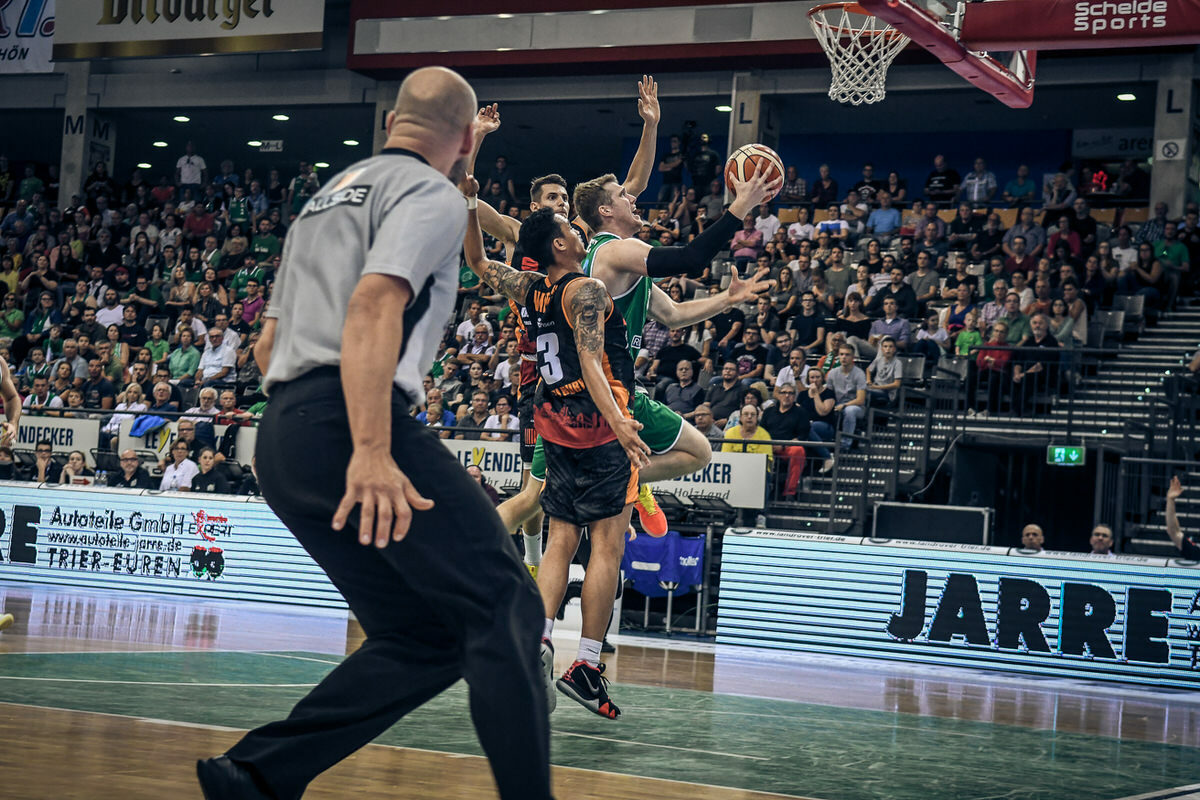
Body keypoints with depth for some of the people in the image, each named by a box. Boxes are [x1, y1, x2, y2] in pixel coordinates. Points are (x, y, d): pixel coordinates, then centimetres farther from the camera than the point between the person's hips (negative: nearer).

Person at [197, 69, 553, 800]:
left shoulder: (328, 194, 28)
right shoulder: (432, 193, 0)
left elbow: (269, 344, 30)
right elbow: (373, 302, -18)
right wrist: (372, 451, -26)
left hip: (280, 438, 9)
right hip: (346, 427, -9)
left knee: (425, 639, 8)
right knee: (504, 608, -7)